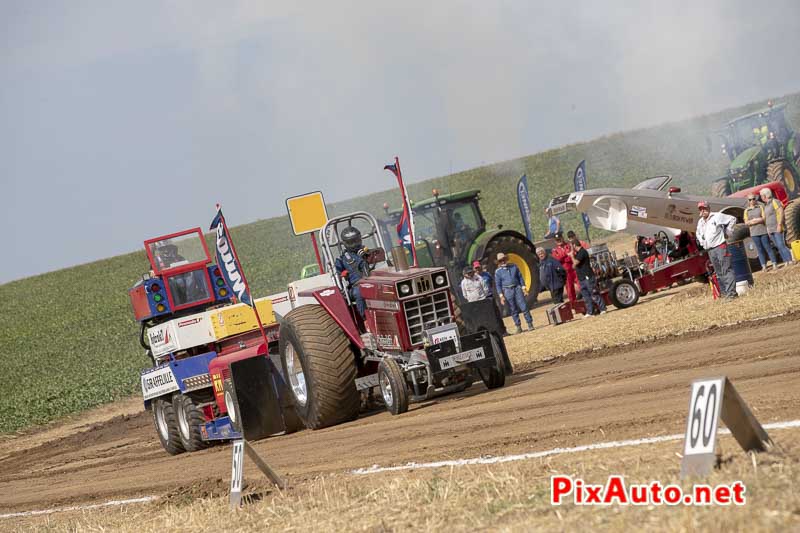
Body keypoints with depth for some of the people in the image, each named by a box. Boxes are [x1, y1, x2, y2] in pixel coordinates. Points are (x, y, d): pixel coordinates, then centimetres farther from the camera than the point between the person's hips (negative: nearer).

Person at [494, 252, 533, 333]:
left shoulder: (514, 267, 10)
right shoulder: (498, 271, 4)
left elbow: (520, 277, 13)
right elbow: (498, 285, 4)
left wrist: (523, 288, 5)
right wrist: (501, 296, -3)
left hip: (517, 288, 1)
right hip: (508, 291, -1)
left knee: (524, 307, -6)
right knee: (513, 310, 2)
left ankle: (530, 324, -1)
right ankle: (518, 327, 9)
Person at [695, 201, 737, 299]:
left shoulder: (717, 216, -4)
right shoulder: (700, 222, 18)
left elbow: (732, 219, -2)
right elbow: (698, 233, 37)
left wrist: (727, 231, -2)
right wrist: (701, 242, 22)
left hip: (720, 246, -7)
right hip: (710, 250, 7)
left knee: (726, 270, -12)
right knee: (718, 273, 8)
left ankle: (731, 292, -16)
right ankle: (724, 293, 12)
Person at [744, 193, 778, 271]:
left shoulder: (760, 207, 5)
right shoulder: (746, 211, 10)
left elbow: (764, 218, -3)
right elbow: (746, 222, 3)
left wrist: (752, 221, -9)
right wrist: (758, 220, -9)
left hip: (763, 231, -2)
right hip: (754, 233, 2)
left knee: (767, 247, -3)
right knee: (759, 249, 1)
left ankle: (774, 264, 1)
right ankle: (764, 266, 1)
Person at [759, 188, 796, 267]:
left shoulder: (775, 202, -8)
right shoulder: (766, 205, 18)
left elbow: (781, 213, -15)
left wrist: (779, 225, -21)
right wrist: (767, 228, 15)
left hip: (777, 229, -8)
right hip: (771, 230, 8)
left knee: (781, 245, -14)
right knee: (778, 246, 4)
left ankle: (790, 261, -12)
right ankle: (786, 262, 5)